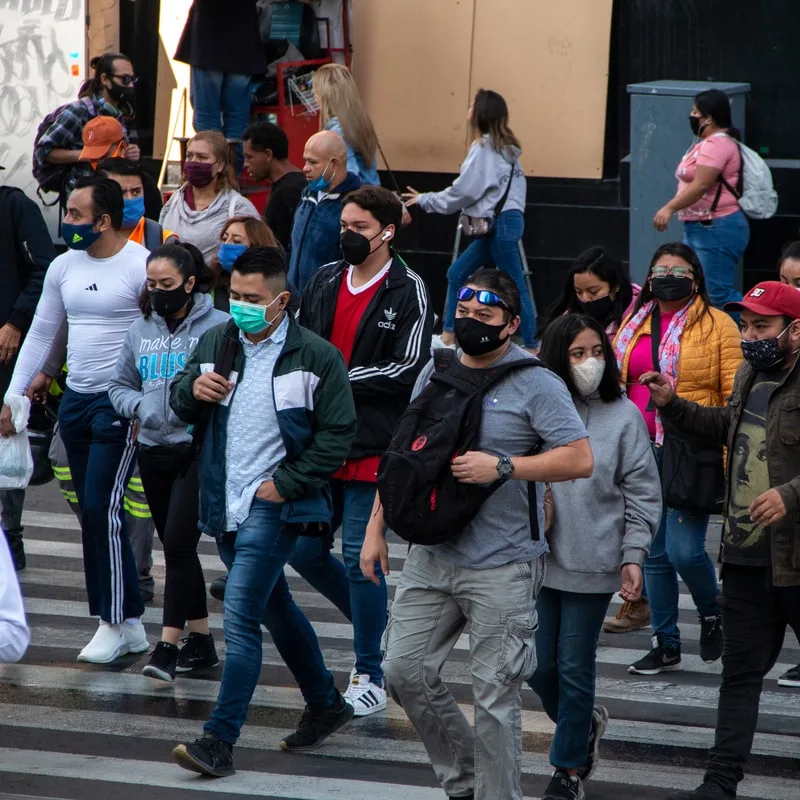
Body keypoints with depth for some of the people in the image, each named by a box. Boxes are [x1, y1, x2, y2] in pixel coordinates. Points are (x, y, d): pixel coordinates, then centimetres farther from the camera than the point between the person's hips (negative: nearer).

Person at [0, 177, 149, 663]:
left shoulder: (141, 265, -11)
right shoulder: (65, 266, 10)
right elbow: (41, 334, 17)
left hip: (121, 404, -7)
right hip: (76, 399, 7)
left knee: (103, 508, -11)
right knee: (91, 511, 7)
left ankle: (116, 622, -2)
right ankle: (128, 624, 14)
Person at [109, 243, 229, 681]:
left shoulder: (220, 327, -8)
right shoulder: (140, 330, 10)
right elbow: (119, 386, 16)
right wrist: (141, 406, -4)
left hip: (200, 450, -6)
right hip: (154, 451, 6)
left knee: (179, 543, -13)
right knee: (176, 546, 12)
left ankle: (168, 645, -11)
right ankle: (201, 639, 23)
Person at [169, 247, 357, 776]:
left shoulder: (316, 357, -9)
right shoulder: (217, 342, 6)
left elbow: (337, 435, -8)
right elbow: (182, 406, 14)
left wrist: (285, 484, -14)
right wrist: (193, 389, -10)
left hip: (274, 503, -7)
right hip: (226, 503, 7)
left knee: (240, 617, -15)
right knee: (275, 608, 20)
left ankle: (220, 741, -16)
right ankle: (326, 705, 38)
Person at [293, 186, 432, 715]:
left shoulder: (408, 292, -6)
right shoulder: (324, 283, 12)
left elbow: (408, 369, -13)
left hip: (374, 447, -7)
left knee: (361, 555, -5)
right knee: (304, 550, 8)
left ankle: (370, 676, 7)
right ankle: (376, 622, 31)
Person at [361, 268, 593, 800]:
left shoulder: (536, 384, -8)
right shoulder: (436, 373, 10)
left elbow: (580, 460, -13)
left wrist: (503, 467, -19)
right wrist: (377, 527, 13)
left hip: (501, 568, -6)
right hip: (432, 556, 6)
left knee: (494, 696, -3)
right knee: (405, 671, 6)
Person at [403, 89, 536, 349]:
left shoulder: (484, 147, -11)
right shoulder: (504, 147, 15)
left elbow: (464, 191, -11)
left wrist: (426, 200, 0)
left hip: (501, 223, -10)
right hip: (504, 220, 10)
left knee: (515, 285, -6)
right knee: (457, 274, 14)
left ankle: (531, 345, -4)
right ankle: (448, 335, 17)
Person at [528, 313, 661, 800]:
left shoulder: (623, 415, -3)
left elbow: (642, 493, 1)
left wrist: (634, 556, -5)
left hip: (593, 563, -2)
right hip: (537, 558, 2)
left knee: (575, 667, 4)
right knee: (538, 665, 7)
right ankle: (586, 724, 35)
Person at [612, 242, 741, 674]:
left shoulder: (716, 325, -4)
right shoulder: (633, 324, 12)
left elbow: (734, 396, -7)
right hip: (642, 454, 5)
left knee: (684, 550, -12)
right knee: (655, 554, 10)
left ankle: (712, 614, 17)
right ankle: (665, 644, 20)